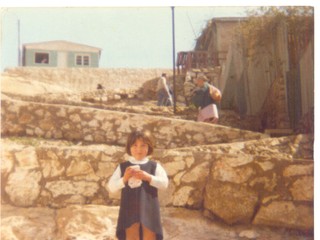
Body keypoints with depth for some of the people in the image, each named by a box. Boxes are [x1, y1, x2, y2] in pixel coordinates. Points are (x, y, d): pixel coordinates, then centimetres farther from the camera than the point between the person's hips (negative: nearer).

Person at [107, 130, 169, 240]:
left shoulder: (154, 165, 1)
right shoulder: (123, 166, 2)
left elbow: (164, 183, -10)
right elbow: (111, 187, -2)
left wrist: (148, 177, -22)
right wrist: (124, 179, -18)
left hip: (149, 207, 0)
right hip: (130, 207, 0)